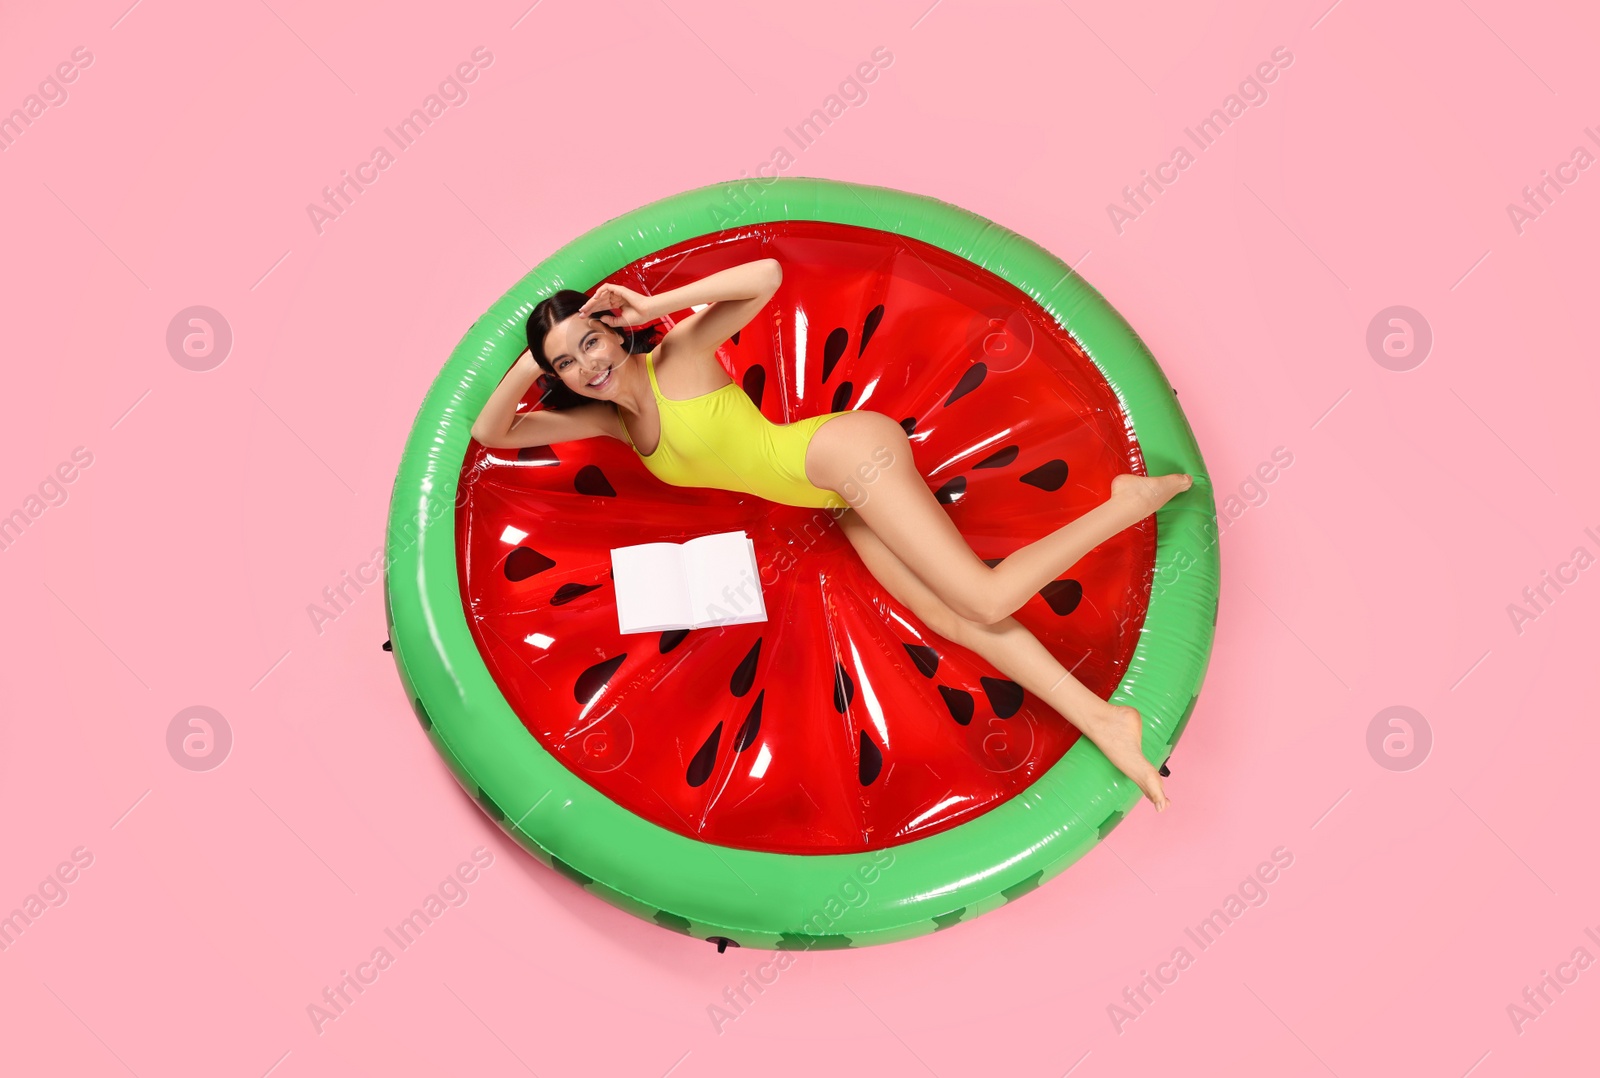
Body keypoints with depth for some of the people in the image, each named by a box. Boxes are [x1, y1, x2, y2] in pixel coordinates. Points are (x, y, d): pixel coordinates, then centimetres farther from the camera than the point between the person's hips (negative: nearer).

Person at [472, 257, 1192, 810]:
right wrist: (530, 363, -2)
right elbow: (492, 433, 13)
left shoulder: (677, 354, -10)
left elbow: (767, 274, -18)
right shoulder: (610, 418, 11)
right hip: (847, 505, 7)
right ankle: (1099, 719, -9)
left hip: (850, 451, -7)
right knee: (957, 620, -6)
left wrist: (656, 305, -19)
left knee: (987, 598, -17)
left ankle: (1127, 503, -3)